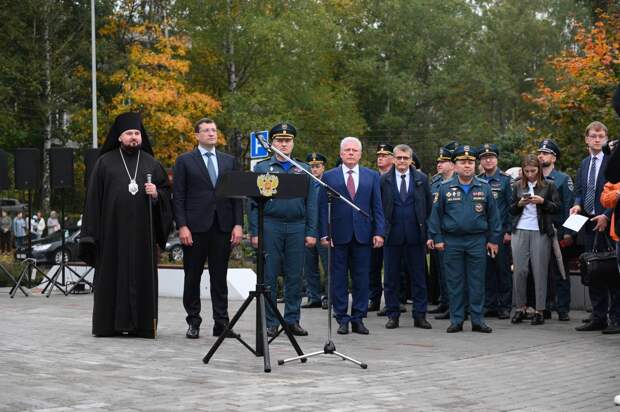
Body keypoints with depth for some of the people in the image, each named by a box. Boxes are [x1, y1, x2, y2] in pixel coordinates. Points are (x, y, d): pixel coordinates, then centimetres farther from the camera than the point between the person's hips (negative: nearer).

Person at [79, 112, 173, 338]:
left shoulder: (151, 164, 12)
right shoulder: (105, 162, 6)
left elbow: (166, 190, 15)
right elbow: (93, 196, 3)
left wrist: (156, 194, -9)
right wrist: (92, 232, -3)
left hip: (142, 231, 2)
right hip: (113, 229, -2)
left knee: (142, 275, 1)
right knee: (112, 276, 0)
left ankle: (142, 324, 5)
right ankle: (109, 323, 5)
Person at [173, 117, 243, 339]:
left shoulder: (230, 161, 13)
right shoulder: (185, 161, 4)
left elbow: (237, 195, 10)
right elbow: (178, 197, -1)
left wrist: (238, 224, 0)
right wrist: (182, 226, -10)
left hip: (222, 227, 2)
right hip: (195, 227, -2)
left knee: (220, 277, 4)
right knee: (192, 277, 3)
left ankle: (221, 323, 8)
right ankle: (193, 323, 12)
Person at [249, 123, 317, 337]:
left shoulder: (304, 169, 12)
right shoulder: (261, 168, 7)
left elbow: (311, 203, 9)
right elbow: (254, 202, 4)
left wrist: (311, 232, 1)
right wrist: (254, 232, -5)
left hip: (297, 227, 2)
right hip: (270, 226, -2)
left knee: (294, 276, 4)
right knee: (268, 276, -1)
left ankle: (292, 320, 12)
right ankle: (270, 323, 5)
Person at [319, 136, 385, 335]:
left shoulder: (372, 176, 10)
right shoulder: (329, 176, 6)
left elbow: (377, 207, 8)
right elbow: (323, 207, 3)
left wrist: (379, 232, -1)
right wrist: (324, 234, -6)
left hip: (363, 235, 1)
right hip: (338, 235, -1)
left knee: (362, 278, 4)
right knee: (339, 279, 2)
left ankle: (358, 318, 11)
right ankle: (342, 319, 9)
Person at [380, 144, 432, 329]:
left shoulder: (421, 179, 6)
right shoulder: (384, 180, 3)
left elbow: (429, 205, 11)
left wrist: (423, 226, 6)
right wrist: (382, 227, 3)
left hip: (415, 235, 1)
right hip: (392, 234, 0)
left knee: (418, 276, 3)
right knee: (391, 277, 4)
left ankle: (420, 315, 9)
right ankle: (393, 315, 12)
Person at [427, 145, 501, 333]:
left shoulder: (484, 187, 5)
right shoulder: (445, 188, 2)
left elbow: (493, 215, 7)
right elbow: (435, 214, 4)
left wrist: (494, 240, 3)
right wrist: (437, 238, -2)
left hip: (477, 241, 0)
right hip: (452, 242, 0)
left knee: (477, 282, 3)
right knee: (455, 282, 4)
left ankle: (478, 320, 10)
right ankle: (456, 320, 11)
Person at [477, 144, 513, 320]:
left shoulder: (506, 179, -1)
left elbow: (512, 206, -4)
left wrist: (509, 231, -10)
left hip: (501, 232, -4)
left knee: (503, 269, 0)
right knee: (487, 269, 6)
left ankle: (505, 306, 6)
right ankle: (490, 305, 13)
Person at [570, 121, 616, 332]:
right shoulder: (584, 164, 16)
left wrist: (607, 216, -16)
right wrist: (578, 205, 0)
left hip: (608, 222, -7)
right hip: (589, 222, 7)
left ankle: (616, 317, 1)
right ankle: (598, 317, 13)